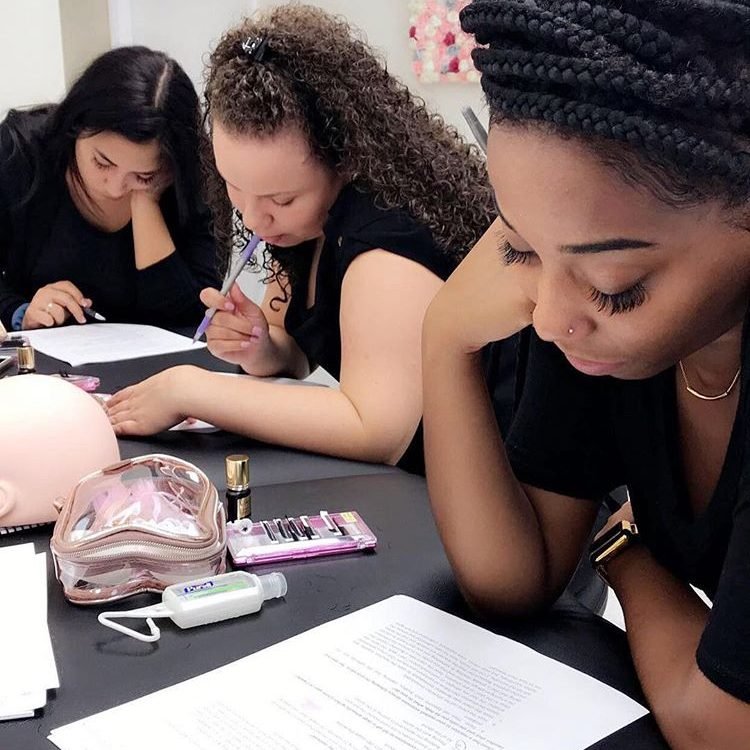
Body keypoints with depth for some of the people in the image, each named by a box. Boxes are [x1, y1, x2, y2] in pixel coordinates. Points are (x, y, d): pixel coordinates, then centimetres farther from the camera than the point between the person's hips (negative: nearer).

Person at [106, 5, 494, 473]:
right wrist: (258, 350, -13)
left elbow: (375, 434, -32)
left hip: (435, 491, -6)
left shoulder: (389, 232, -25)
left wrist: (186, 388, -26)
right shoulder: (310, 216, -1)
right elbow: (297, 354, 9)